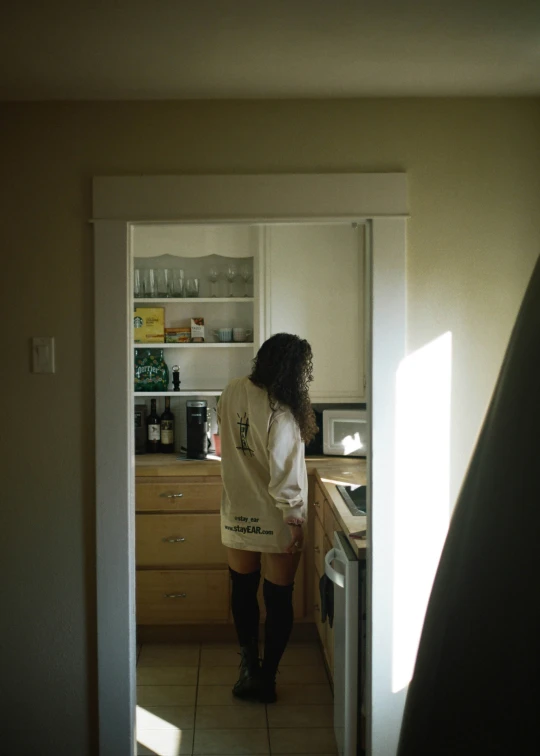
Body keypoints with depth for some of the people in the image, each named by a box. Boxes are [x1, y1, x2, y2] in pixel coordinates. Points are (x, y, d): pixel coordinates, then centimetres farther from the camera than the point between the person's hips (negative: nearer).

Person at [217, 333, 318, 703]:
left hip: (237, 515, 5)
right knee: (279, 598, 11)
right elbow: (284, 477, -26)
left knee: (243, 590, 21)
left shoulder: (233, 392, -3)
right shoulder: (281, 414, -24)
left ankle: (249, 666, 24)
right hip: (276, 521, -5)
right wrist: (295, 520, -17)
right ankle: (266, 677, 18)